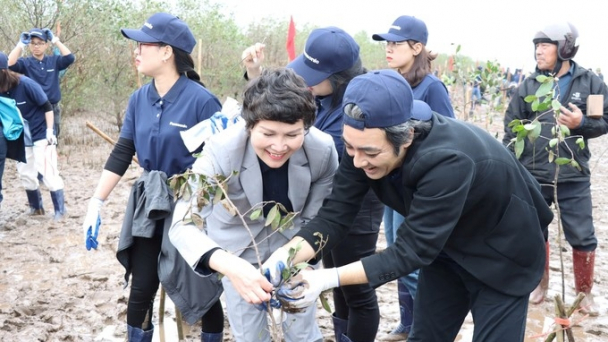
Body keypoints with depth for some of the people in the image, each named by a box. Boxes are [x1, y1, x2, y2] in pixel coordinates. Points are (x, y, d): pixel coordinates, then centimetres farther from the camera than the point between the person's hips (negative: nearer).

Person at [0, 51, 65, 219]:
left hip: (41, 135, -6)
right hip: (22, 139, 6)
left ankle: (60, 210, 4)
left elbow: (47, 107, -14)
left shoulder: (25, 84, -20)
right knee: (25, 174, 10)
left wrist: (49, 132, -15)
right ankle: (36, 207, 27)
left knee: (48, 172, -6)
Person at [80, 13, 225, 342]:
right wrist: (95, 204, 0)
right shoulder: (138, 99, 1)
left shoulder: (201, 100, -17)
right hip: (150, 207, 5)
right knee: (140, 293, 8)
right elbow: (122, 153, 5)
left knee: (202, 291, 9)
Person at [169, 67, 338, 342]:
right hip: (240, 249, -1)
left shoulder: (323, 150, -26)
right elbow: (182, 224, -41)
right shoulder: (222, 150, -33)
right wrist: (229, 266, -58)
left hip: (294, 244, 1)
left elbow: (317, 219, -10)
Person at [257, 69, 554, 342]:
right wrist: (285, 257, -36)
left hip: (501, 255, -6)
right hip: (446, 247, 6)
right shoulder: (366, 142, -22)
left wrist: (329, 278, -43)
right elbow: (335, 214, -19)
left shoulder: (448, 161, -41)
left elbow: (412, 251, -37)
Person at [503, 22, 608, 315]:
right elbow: (511, 129, 4)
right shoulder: (528, 86, 1)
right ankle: (541, 283, 33)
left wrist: (582, 123, -18)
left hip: (574, 178, -2)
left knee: (582, 237, 5)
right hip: (532, 177, 2)